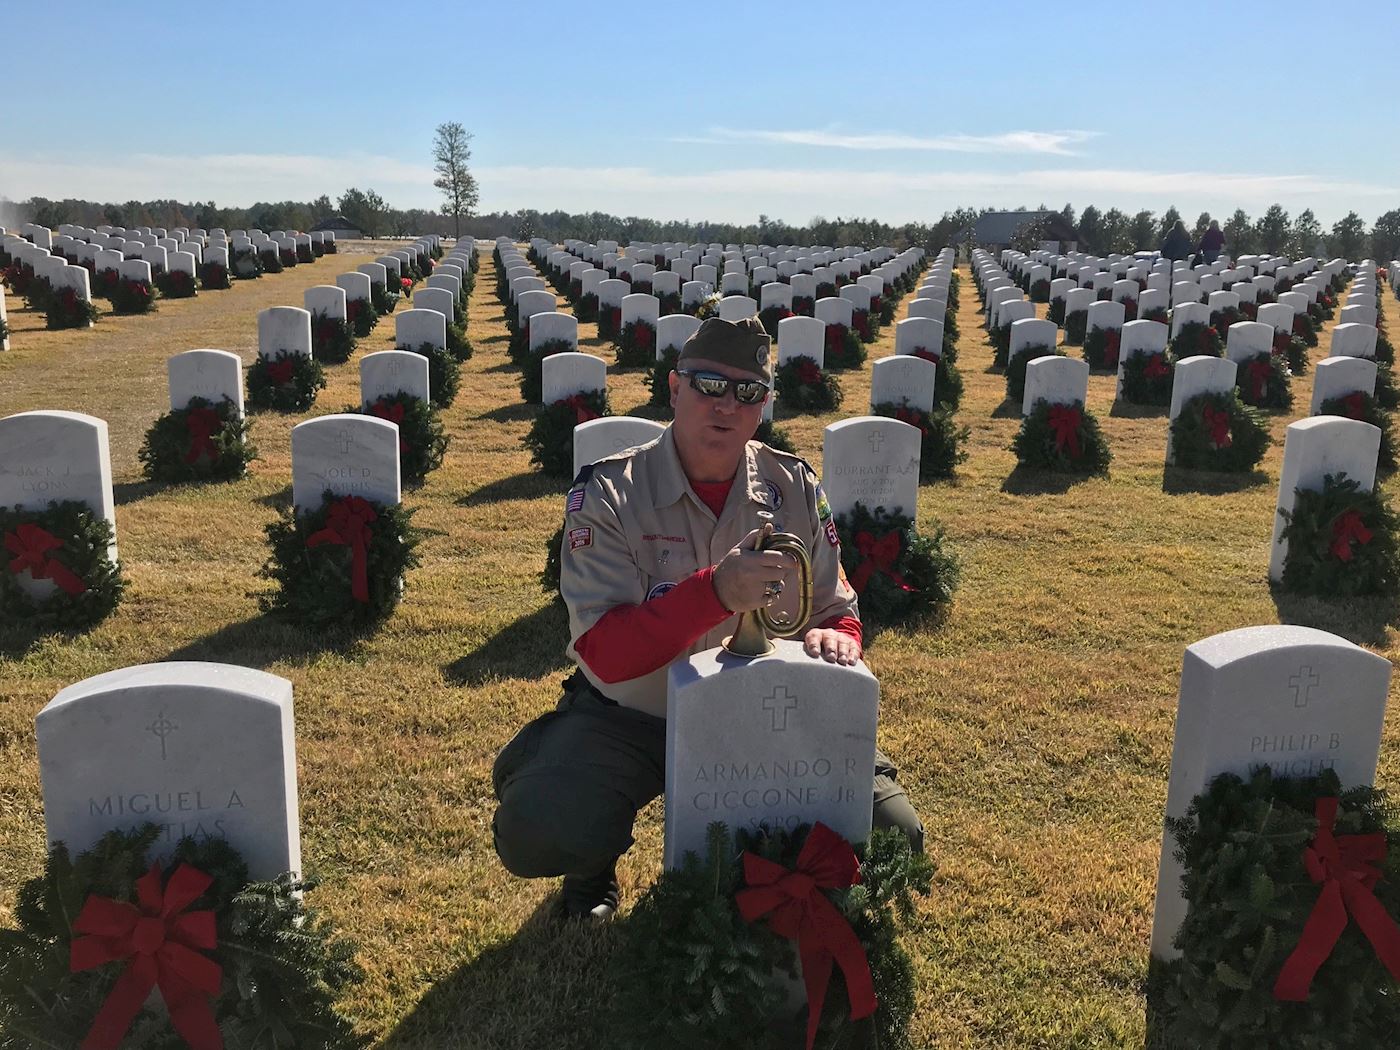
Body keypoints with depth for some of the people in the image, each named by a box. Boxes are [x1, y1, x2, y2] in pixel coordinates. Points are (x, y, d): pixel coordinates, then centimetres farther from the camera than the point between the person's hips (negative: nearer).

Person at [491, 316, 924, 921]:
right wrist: (715, 591, -38)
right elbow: (604, 655, -22)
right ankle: (597, 856, 10)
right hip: (626, 718, -3)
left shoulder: (795, 490, -2)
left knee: (892, 834, -13)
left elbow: (837, 613, 4)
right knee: (534, 834, -29)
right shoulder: (607, 492, -14)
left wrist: (833, 637, -22)